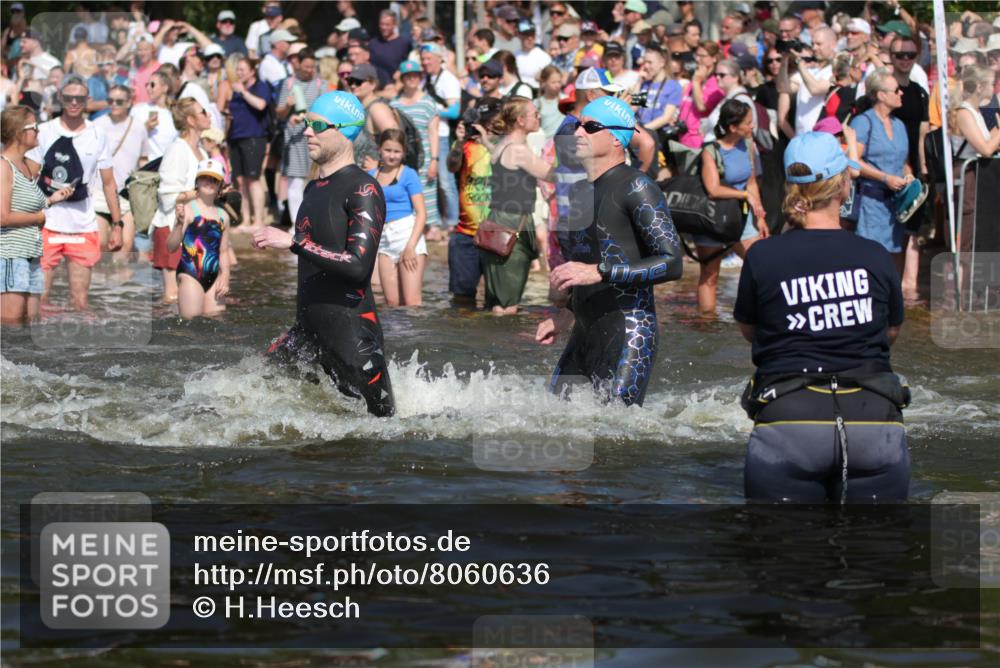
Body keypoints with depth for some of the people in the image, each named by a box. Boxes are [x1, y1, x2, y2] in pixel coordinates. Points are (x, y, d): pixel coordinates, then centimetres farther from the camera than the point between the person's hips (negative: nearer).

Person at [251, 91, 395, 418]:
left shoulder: (363, 190, -13)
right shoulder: (314, 188, 16)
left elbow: (359, 266, -25)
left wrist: (293, 242, -26)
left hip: (353, 333, -8)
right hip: (308, 330, 8)